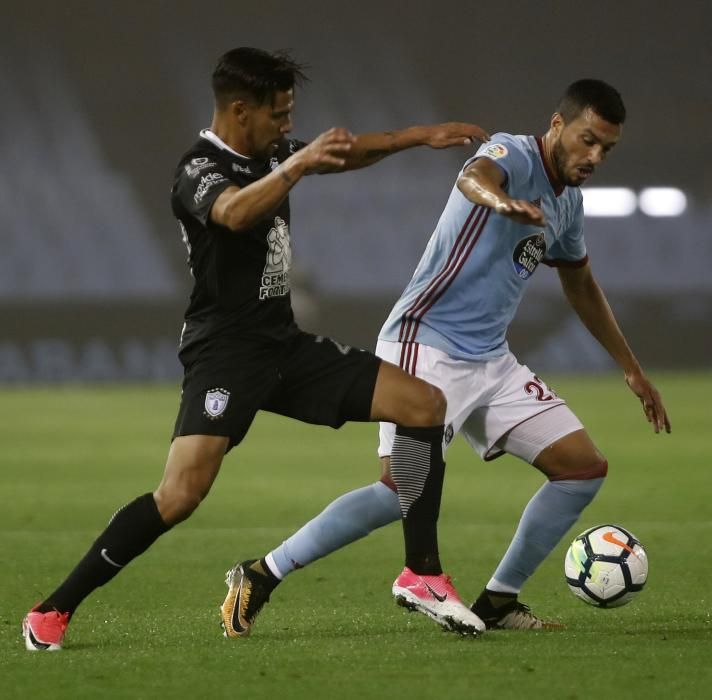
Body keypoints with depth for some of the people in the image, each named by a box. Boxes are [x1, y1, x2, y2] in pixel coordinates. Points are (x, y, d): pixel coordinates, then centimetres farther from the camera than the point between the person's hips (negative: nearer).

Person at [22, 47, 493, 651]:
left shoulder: (269, 155, 11)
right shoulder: (199, 170, -13)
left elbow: (344, 154, 30)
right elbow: (235, 212, -37)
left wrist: (421, 136, 28)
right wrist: (299, 163, -44)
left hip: (284, 345, 9)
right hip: (226, 352, -8)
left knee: (425, 404, 0)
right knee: (182, 494, -25)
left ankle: (423, 574, 6)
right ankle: (52, 612, -12)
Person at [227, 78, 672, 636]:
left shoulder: (568, 202, 13)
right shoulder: (514, 156, -13)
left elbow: (581, 285, 30)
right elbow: (473, 177, -39)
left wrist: (632, 370, 32)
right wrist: (500, 200, -63)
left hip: (490, 361, 9)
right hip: (426, 345, -9)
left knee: (585, 467, 0)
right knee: (405, 489, -22)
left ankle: (498, 602, 9)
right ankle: (263, 576, -10)